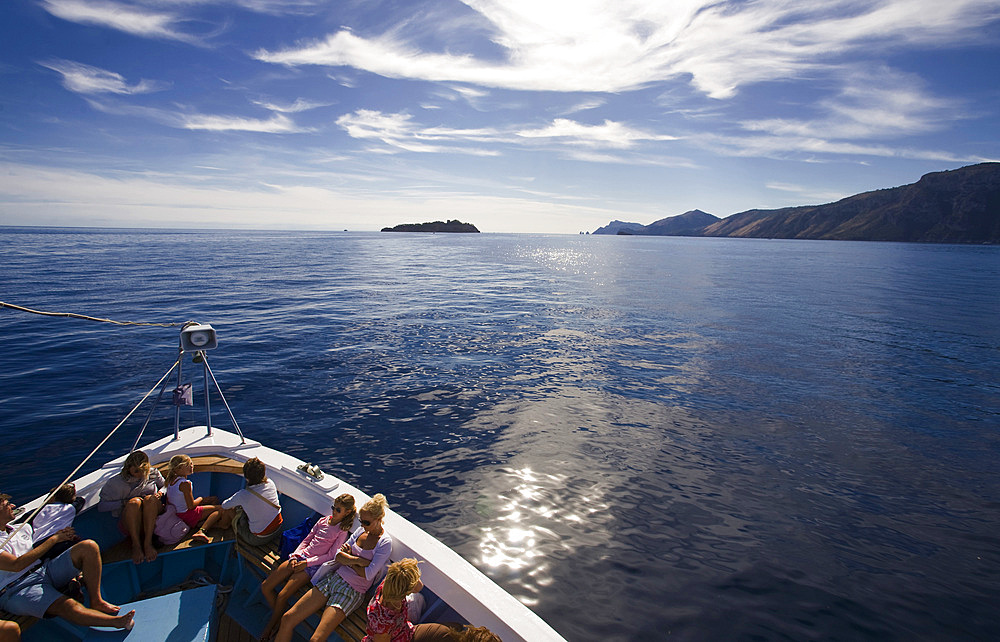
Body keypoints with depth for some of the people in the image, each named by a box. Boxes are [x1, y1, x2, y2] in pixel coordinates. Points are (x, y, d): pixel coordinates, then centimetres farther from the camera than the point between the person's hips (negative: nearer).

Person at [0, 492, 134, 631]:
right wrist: (53, 539, -9)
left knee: (89, 547, -17)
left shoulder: (23, 528, 18)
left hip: (44, 571, 8)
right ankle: (116, 621, -48)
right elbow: (17, 565, -17)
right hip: (17, 591, -8)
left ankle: (96, 601, -18)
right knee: (67, 605, -35)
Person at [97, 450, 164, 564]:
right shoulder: (117, 482, 4)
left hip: (153, 518, 1)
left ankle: (148, 543, -31)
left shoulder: (153, 474, 9)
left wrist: (160, 493, 1)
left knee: (150, 499, -32)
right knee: (134, 501, -33)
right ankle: (136, 545, -28)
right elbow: (101, 506, 5)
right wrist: (123, 502, -11)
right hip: (128, 522, -1)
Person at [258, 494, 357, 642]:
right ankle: (279, 616, 17)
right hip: (300, 557, 7)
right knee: (265, 587, -2)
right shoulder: (323, 521, 11)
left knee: (282, 596, -18)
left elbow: (331, 555, -11)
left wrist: (306, 563, -13)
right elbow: (306, 540, 15)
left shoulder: (342, 531, -7)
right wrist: (295, 556, -2)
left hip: (314, 565, -6)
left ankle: (272, 626, 10)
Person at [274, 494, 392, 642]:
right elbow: (339, 556, 6)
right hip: (334, 578, 6)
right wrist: (357, 560, -12)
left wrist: (347, 559, -3)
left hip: (351, 591, -6)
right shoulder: (361, 530, 7)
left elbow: (368, 575, -16)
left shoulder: (385, 542, -12)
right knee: (287, 619, -4)